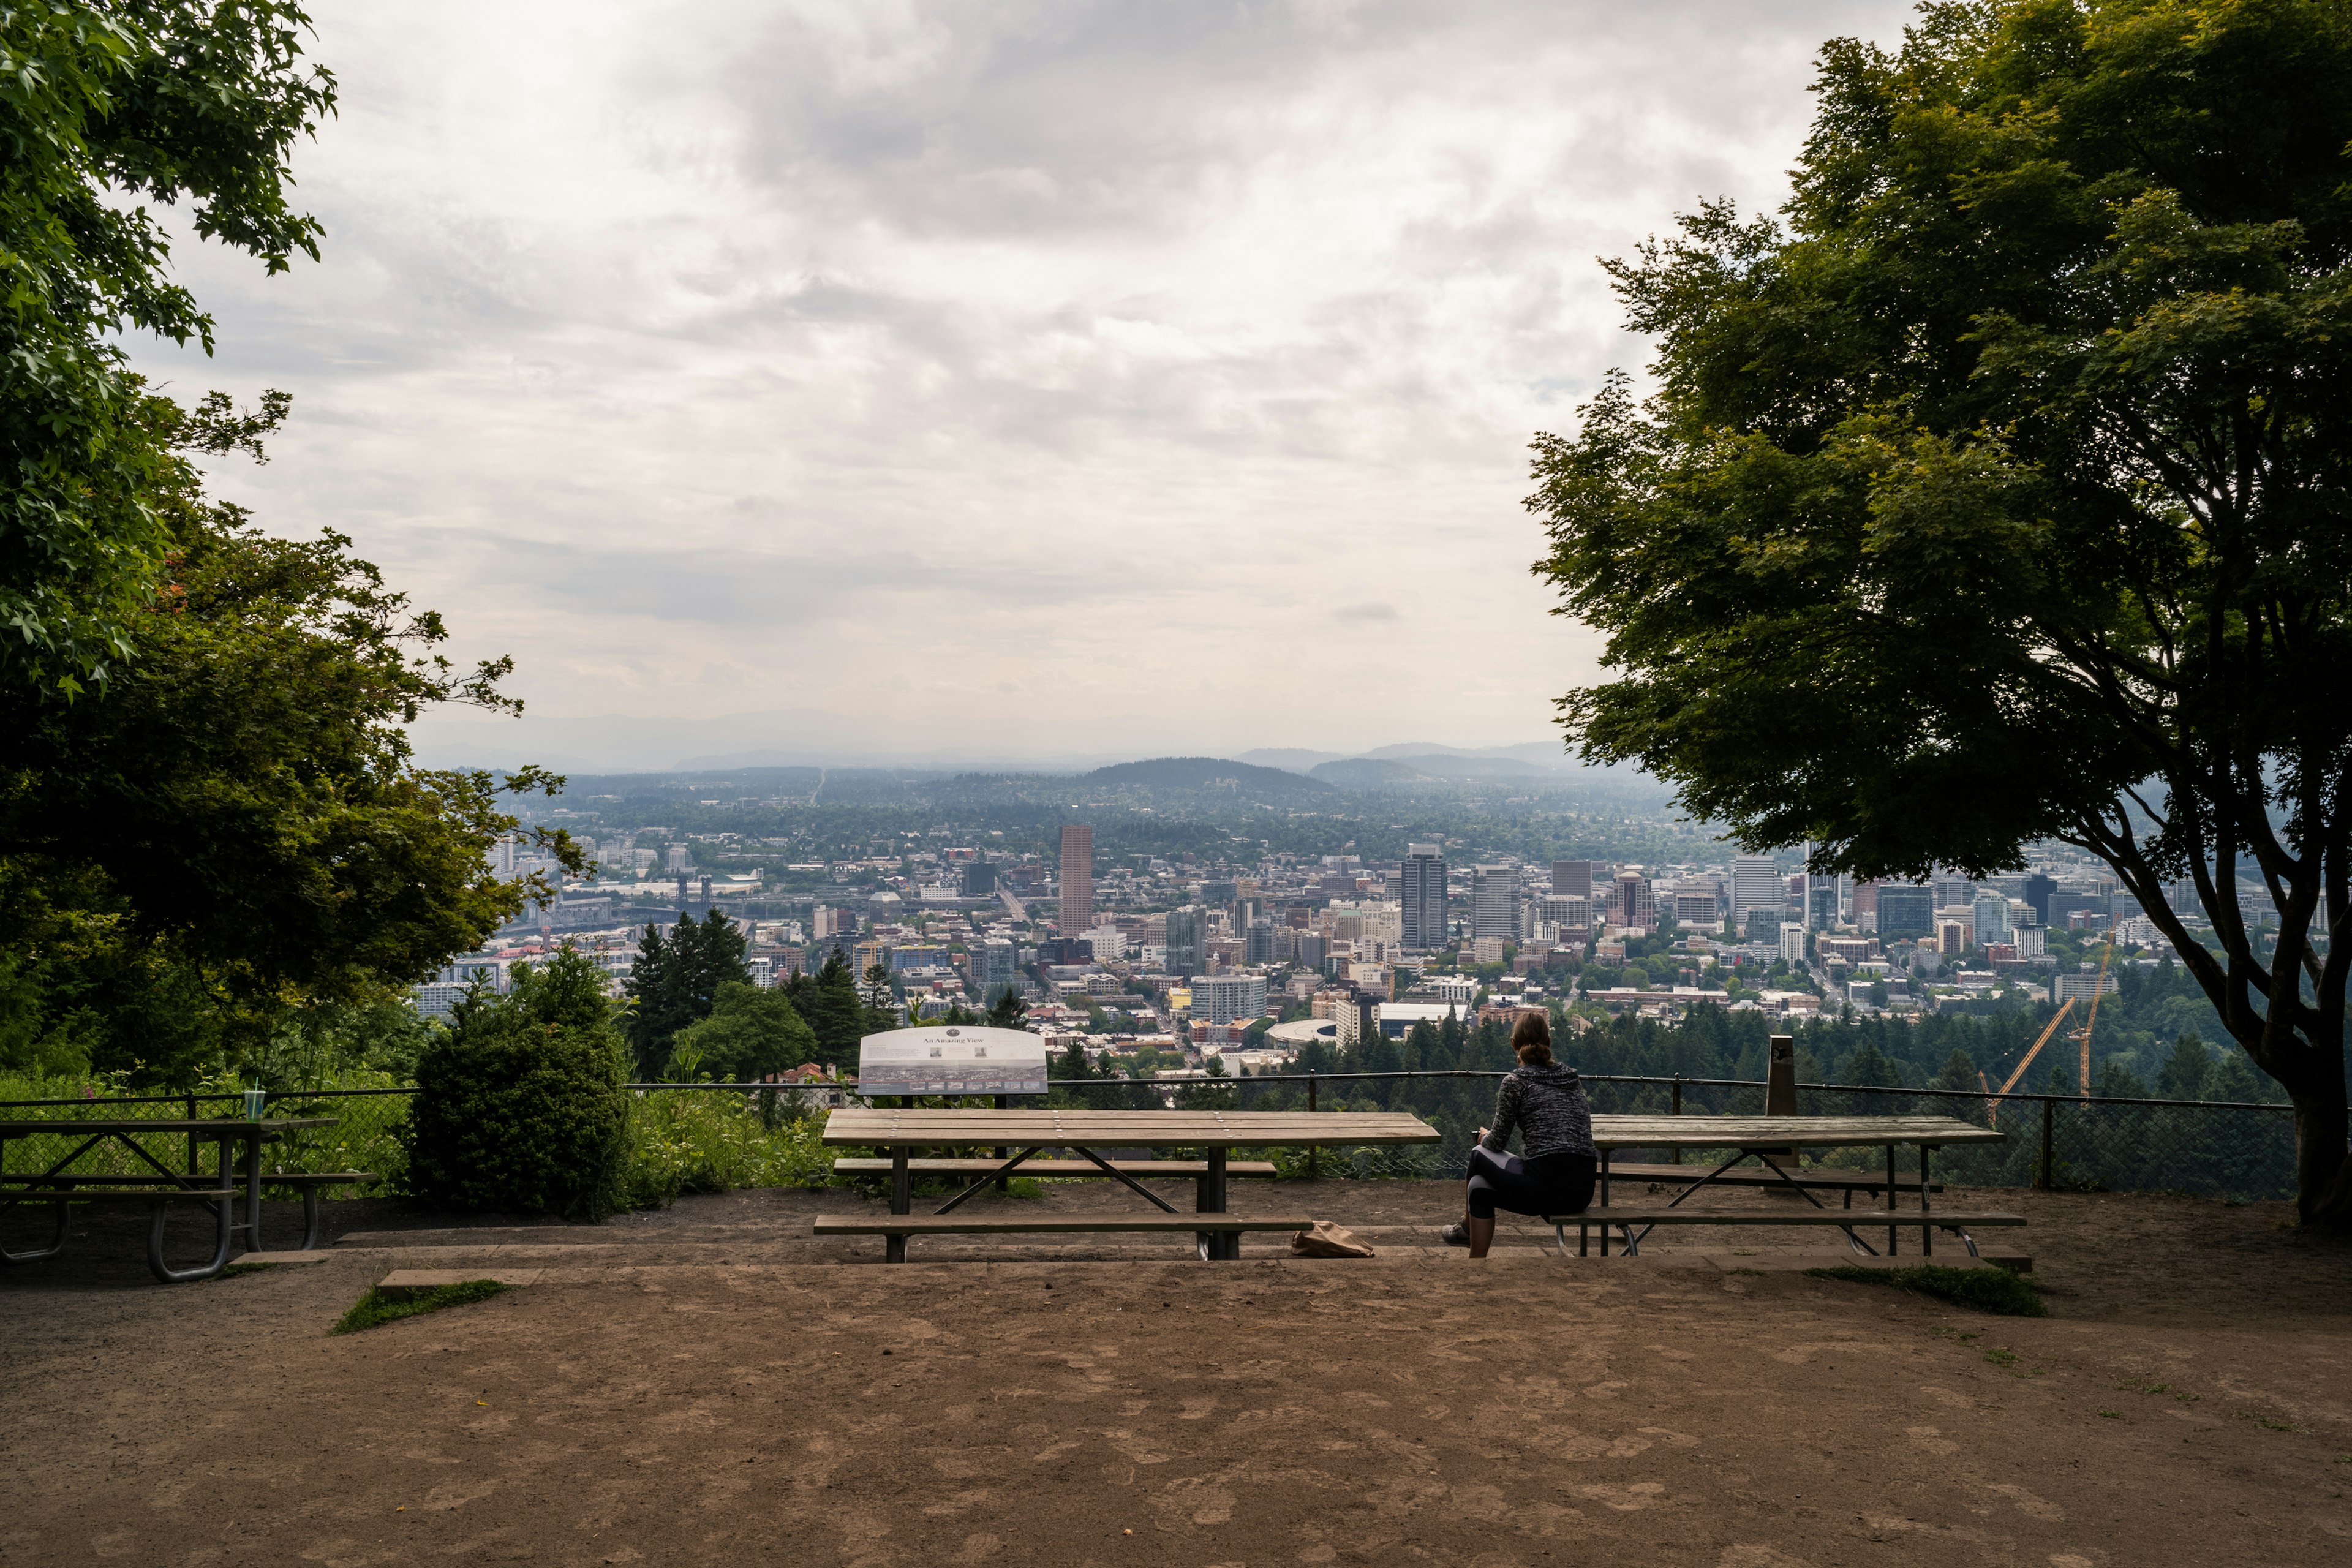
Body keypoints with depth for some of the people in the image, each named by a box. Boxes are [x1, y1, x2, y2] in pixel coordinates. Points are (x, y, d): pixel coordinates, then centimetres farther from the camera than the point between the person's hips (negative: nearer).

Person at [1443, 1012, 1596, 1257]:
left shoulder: (1516, 1081, -2)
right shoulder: (1573, 1078, 15)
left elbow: (1497, 1142, 3)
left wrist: (1484, 1135, 27)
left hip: (1545, 1185, -6)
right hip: (1583, 1192, 6)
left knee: (1479, 1154, 24)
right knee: (1481, 1186, 25)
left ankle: (1469, 1225, 43)